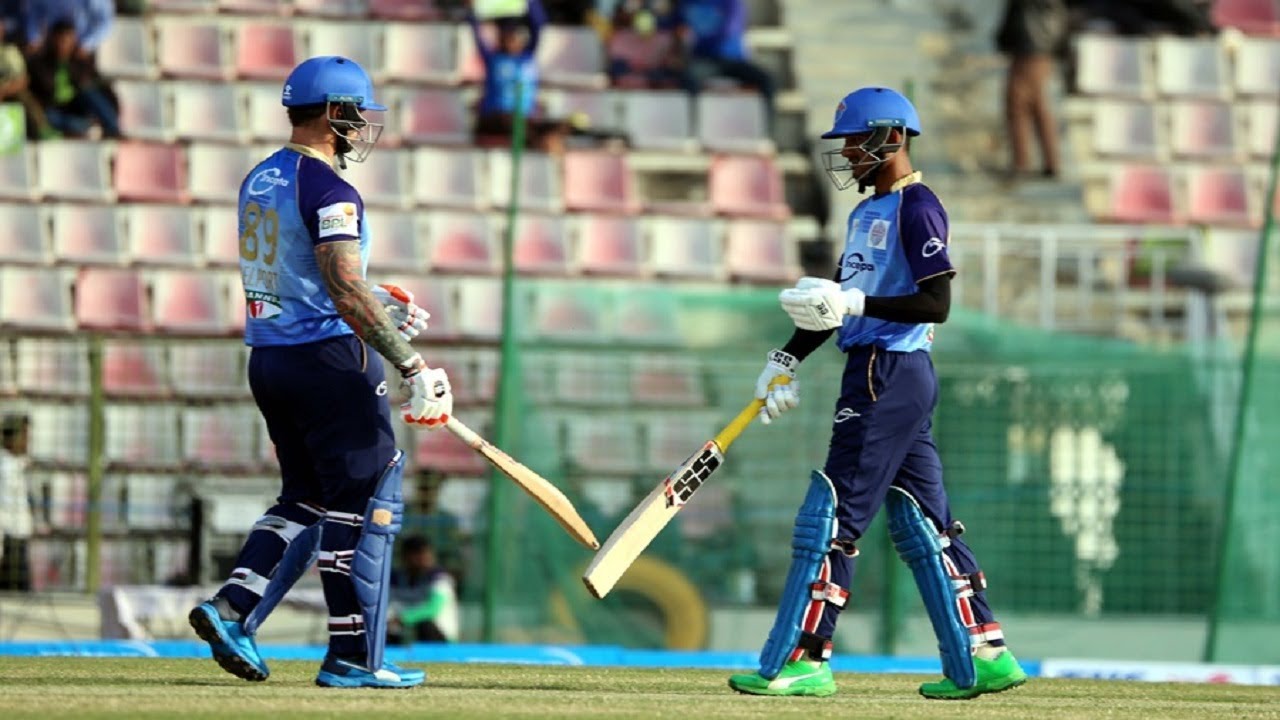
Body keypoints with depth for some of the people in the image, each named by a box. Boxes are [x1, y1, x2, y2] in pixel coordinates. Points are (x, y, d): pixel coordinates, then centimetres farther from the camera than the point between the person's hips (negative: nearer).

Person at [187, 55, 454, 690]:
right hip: (328, 356, -9)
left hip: (267, 361, 9)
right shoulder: (328, 190, -15)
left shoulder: (258, 181, 13)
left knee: (306, 497, 17)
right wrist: (411, 365, -24)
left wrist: (379, 304, 26)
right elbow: (346, 291, -24)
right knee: (365, 500, -1)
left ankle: (231, 609, 2)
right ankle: (353, 658, 0)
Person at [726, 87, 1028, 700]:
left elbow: (936, 303, -19)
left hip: (892, 378, -10)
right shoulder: (865, 212, 19)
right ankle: (983, 655, 11)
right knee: (919, 522, 9)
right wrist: (787, 358, 18)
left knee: (831, 517, -9)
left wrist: (857, 304, -26)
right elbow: (835, 300, 25)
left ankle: (804, 662, -9)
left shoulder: (916, 207, -11)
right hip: (876, 374, 10)